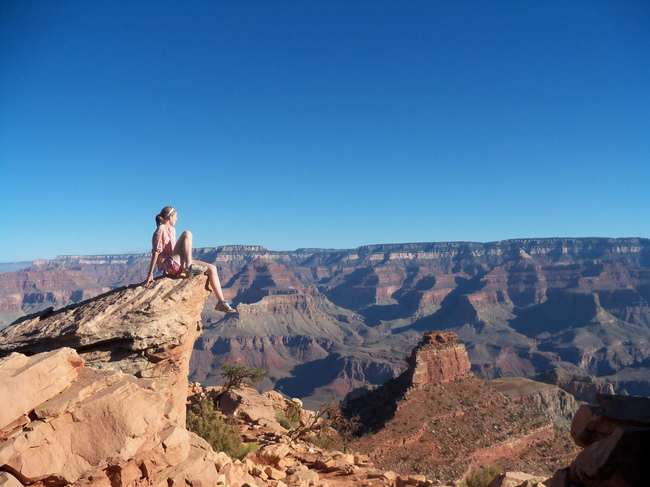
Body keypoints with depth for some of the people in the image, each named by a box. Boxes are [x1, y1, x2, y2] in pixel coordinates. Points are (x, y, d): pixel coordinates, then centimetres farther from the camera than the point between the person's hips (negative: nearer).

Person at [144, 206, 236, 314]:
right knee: (187, 234, -18)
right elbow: (156, 251, -14)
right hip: (169, 264, -9)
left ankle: (221, 302, -7)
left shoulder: (172, 230, 22)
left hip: (178, 263, 9)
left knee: (212, 268, -1)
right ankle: (190, 267, -29)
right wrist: (150, 274, -20)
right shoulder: (161, 230, -5)